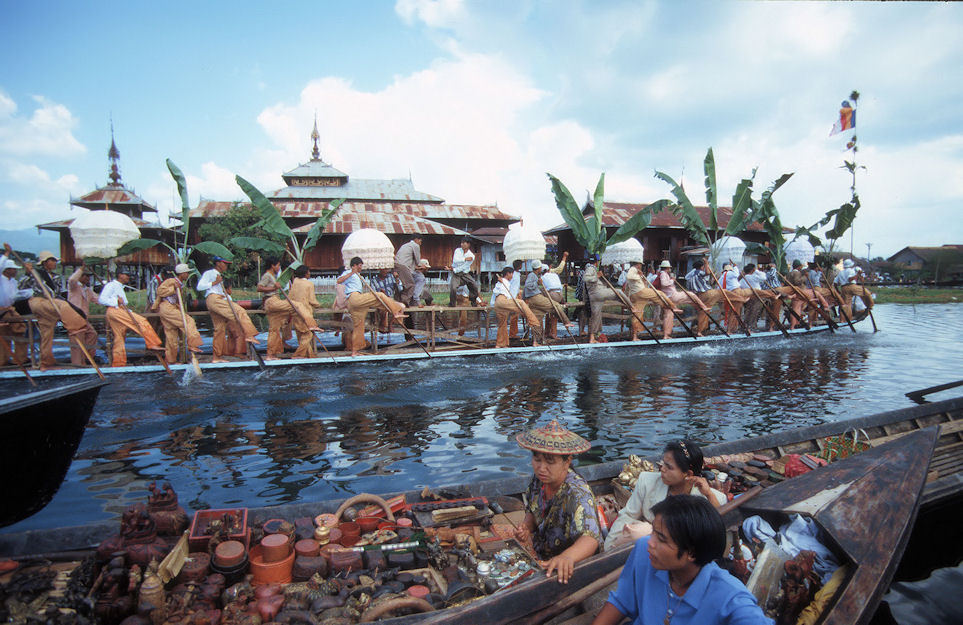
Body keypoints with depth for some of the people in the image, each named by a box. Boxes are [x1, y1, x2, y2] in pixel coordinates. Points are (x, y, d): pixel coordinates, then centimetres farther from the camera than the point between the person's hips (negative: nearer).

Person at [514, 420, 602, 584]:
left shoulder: (577, 493, -26)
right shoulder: (540, 479, -6)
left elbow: (591, 537, -40)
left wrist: (567, 557, -58)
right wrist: (527, 527, -10)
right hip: (543, 560, 6)